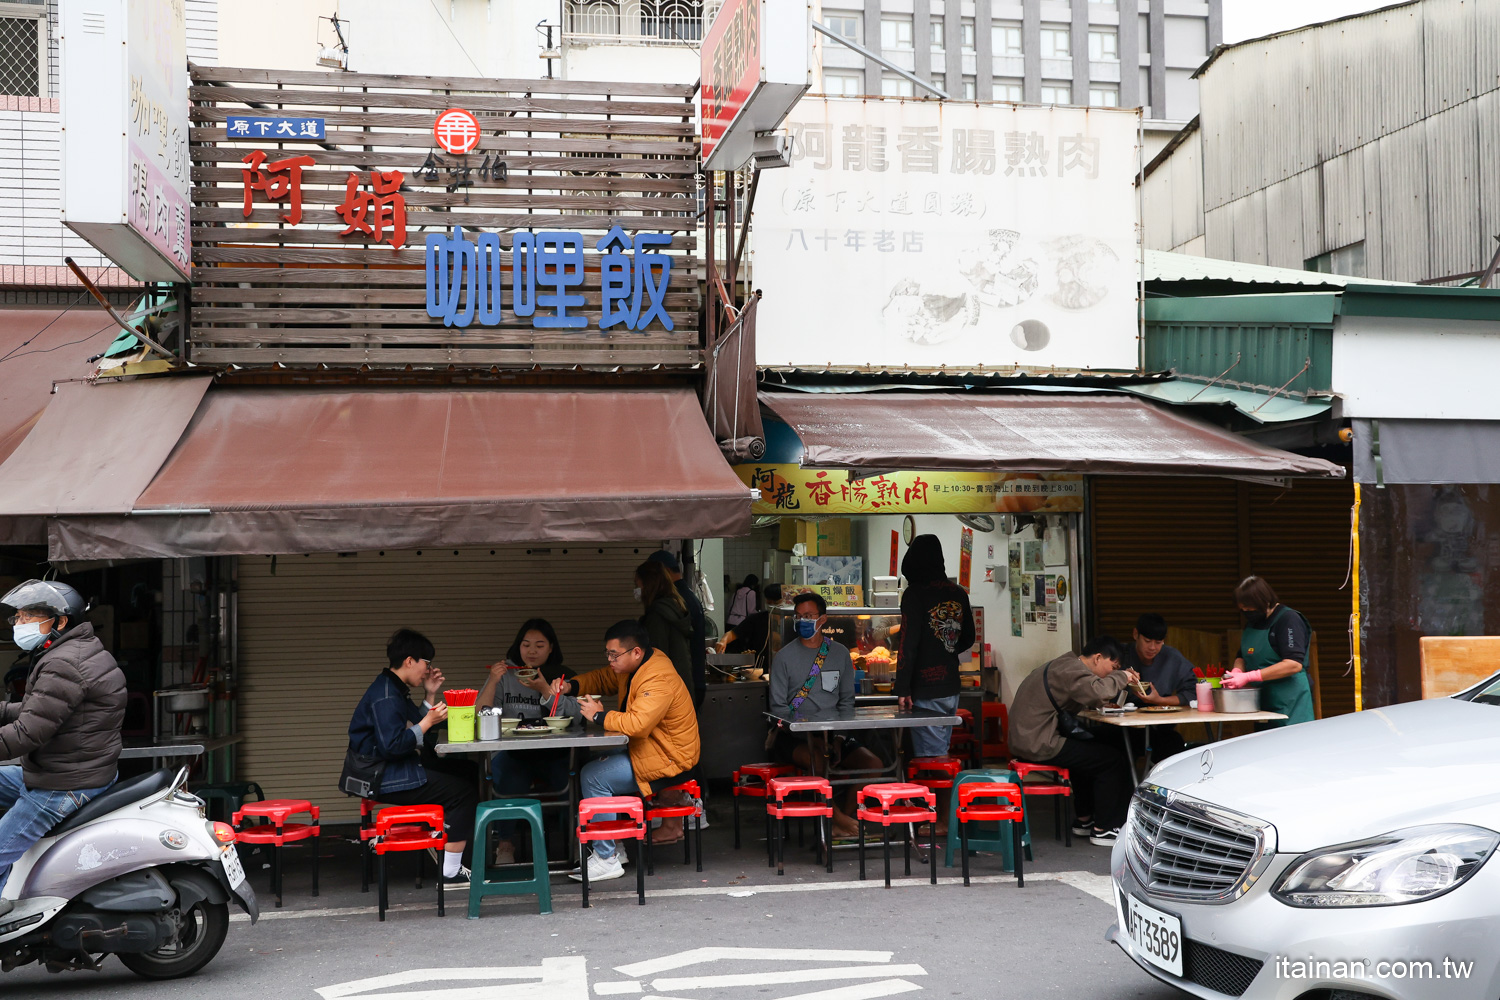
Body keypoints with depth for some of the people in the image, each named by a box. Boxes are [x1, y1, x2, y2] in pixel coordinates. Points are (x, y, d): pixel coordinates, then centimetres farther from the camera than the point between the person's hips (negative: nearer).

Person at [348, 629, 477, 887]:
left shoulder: (395, 690, 14)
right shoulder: (385, 696, -19)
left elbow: (416, 733, 19)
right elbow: (392, 746, -28)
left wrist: (430, 697, 11)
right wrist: (427, 722, -21)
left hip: (397, 768, 11)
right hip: (386, 779, -11)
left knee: (464, 777, 18)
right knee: (464, 793, -12)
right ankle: (451, 873, -9)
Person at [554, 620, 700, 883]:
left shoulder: (659, 680, -25)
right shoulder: (634, 666, 6)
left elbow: (638, 723, -37)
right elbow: (602, 678, 21)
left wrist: (600, 716, -23)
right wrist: (572, 686, 3)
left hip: (667, 761, -11)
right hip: (646, 749, 11)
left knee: (592, 776, -17)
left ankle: (607, 859, -12)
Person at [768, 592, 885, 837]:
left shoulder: (840, 653, 11)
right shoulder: (785, 657, 2)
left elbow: (847, 702, 12)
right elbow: (778, 706, -2)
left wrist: (838, 740, -3)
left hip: (833, 733, 4)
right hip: (795, 736, -4)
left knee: (874, 765, -18)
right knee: (817, 760, -36)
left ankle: (840, 821, -5)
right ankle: (837, 817, -15)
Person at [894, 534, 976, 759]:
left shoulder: (915, 594, -11)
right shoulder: (959, 594, 7)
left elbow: (908, 645, -15)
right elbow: (968, 639, 18)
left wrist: (903, 690, -12)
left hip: (926, 692, -7)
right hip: (951, 688, 7)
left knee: (931, 757, -5)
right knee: (940, 750, 16)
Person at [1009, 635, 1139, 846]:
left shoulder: (1068, 664, 18)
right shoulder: (1073, 670, -16)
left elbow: (1090, 699, 20)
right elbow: (1098, 692, -34)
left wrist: (1122, 681, 8)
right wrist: (1120, 676, -15)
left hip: (1026, 739, 11)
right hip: (1039, 745, -11)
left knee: (1093, 749, 29)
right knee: (1113, 759, -3)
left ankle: (1084, 820, 33)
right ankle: (1103, 829, 4)